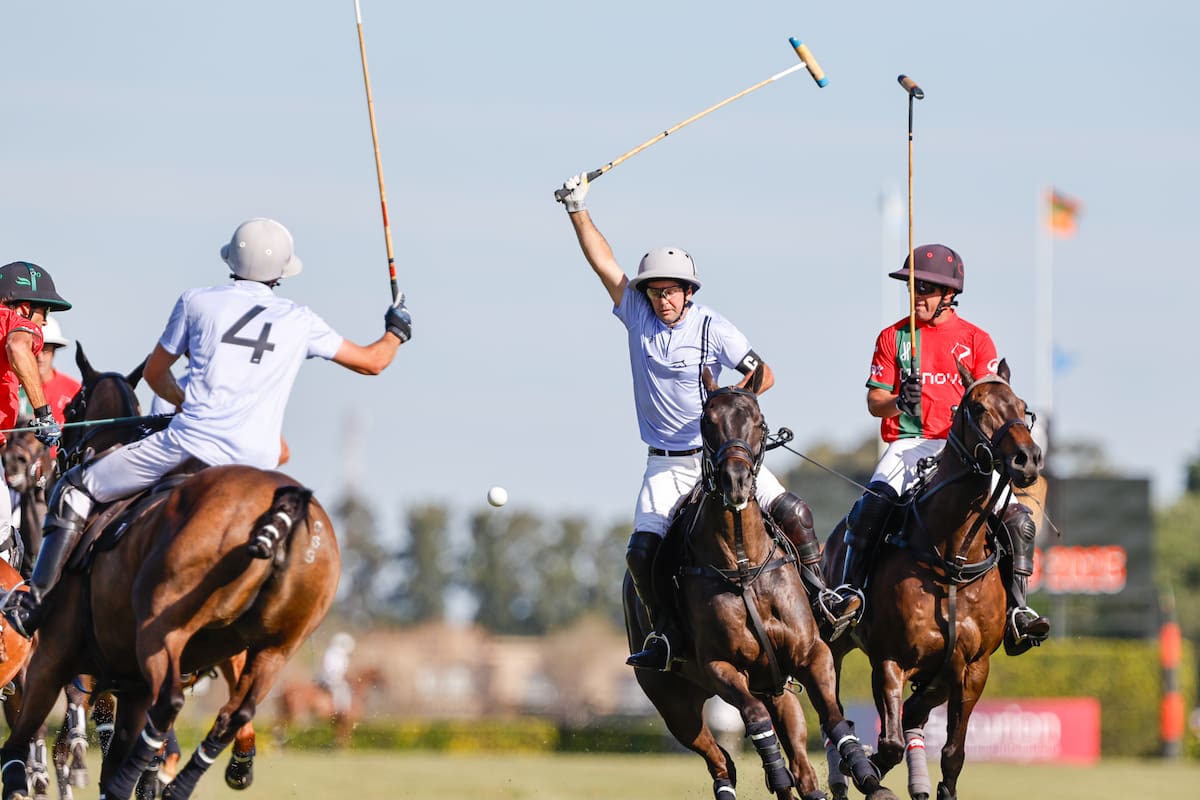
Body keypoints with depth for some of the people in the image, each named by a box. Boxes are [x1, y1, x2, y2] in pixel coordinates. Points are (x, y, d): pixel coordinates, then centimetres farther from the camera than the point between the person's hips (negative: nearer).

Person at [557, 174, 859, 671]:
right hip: (667, 464, 1)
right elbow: (604, 263, -5)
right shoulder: (638, 316, -1)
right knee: (641, 552, -14)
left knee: (793, 513, -14)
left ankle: (818, 597, 4)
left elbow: (763, 375, -8)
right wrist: (577, 210, -12)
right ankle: (664, 630, 4)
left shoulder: (711, 327, -7)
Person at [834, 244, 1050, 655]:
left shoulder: (976, 339, 9)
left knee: (1018, 517, -16)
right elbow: (874, 400, 4)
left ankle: (1016, 608, -11)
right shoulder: (893, 337, 10)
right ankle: (848, 592, -18)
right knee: (869, 509, -28)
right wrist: (898, 402, -19)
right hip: (906, 445, -1)